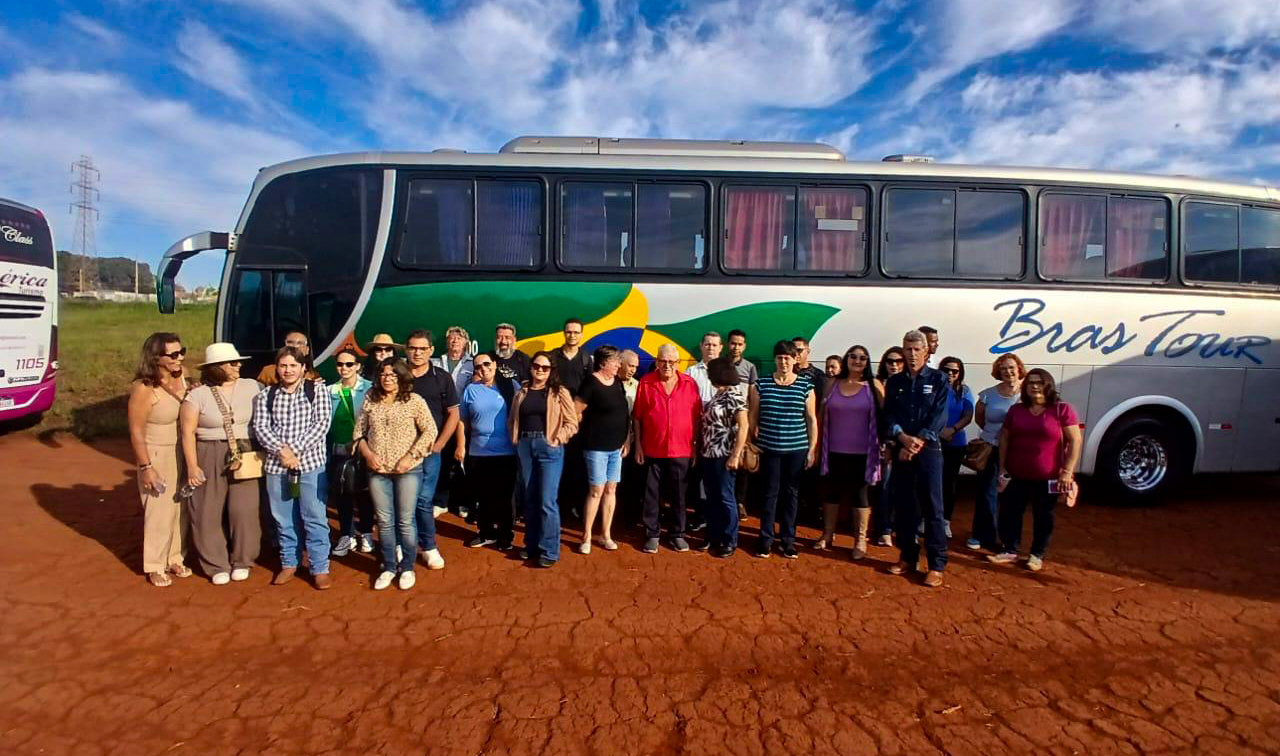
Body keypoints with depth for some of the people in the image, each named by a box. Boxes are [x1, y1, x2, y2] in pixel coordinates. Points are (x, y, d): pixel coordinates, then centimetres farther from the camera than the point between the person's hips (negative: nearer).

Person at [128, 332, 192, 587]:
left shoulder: (182, 376, -2)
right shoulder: (144, 388, -19)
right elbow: (136, 432, -16)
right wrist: (145, 467, -17)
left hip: (183, 453, 6)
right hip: (157, 455, -6)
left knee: (180, 508, 14)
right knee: (159, 511, 2)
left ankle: (174, 559, 29)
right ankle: (156, 567, 17)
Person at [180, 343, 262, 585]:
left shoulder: (251, 387, 2)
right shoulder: (197, 395, -5)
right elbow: (188, 432, -5)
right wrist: (192, 466, -9)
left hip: (244, 456, 1)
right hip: (208, 458, -1)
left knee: (244, 510, 1)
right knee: (208, 514, 4)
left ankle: (241, 561, 20)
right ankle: (217, 565, 20)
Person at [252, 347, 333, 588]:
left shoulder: (317, 390, 1)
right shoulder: (266, 396, 9)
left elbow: (322, 423, -7)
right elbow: (260, 427, 2)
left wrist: (295, 450, -14)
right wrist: (281, 450, -15)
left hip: (310, 463, -3)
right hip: (276, 465, 3)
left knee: (314, 518, -3)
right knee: (283, 518, 10)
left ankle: (320, 568, 6)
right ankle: (289, 563, 26)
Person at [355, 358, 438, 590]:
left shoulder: (414, 400, -5)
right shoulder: (370, 401, 6)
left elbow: (430, 430, -7)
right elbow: (359, 432, 10)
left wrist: (410, 457, -13)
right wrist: (367, 453, -7)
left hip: (408, 470, -3)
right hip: (377, 470, 3)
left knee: (406, 521, 3)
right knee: (384, 521, 10)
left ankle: (407, 568, 17)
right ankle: (388, 567, 24)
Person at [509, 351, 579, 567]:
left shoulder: (559, 392, -1)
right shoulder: (521, 393, 11)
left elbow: (572, 423, -4)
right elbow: (513, 420, 17)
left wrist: (556, 439, -11)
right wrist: (516, 440, 4)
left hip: (549, 447, -4)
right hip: (525, 446, 4)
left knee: (547, 501, -6)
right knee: (530, 499, 12)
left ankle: (550, 551, 3)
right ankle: (532, 545, 24)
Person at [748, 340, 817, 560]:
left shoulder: (805, 386, 1)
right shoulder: (761, 384, 0)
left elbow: (812, 419, 3)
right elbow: (753, 417, 5)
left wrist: (812, 449, 1)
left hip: (797, 449, 1)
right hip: (768, 448, 0)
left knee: (791, 494, 9)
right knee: (770, 493, 4)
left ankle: (788, 539, 21)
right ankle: (765, 538, 15)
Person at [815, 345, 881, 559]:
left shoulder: (873, 387, -2)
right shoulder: (833, 384, 4)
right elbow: (822, 416, 7)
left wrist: (884, 445, -6)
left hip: (861, 453, -2)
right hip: (834, 451, 2)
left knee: (859, 495, 8)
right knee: (831, 493, 11)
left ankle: (860, 541, 18)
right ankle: (828, 535, 25)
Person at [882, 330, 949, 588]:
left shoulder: (938, 380, 2)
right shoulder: (894, 382, 10)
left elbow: (939, 416, -6)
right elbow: (888, 415, 3)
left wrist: (918, 442, -15)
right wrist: (903, 437, -15)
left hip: (928, 450, -3)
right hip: (901, 450, 3)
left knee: (932, 507, -3)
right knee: (903, 506, 7)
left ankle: (937, 565, 3)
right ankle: (907, 556, 20)